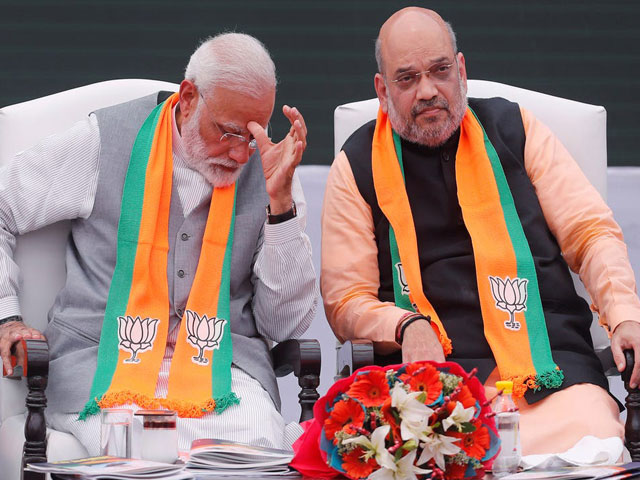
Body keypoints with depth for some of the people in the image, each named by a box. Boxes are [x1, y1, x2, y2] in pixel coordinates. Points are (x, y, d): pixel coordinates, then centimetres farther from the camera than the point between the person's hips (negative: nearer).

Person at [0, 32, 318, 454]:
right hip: (103, 356, -1)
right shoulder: (106, 141, 1)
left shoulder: (267, 167, 5)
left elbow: (285, 324, 1)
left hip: (223, 364, 2)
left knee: (260, 446, -32)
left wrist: (280, 198, -8)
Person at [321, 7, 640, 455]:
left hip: (550, 363, 2)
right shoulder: (357, 166, 12)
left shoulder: (513, 129, 17)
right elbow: (346, 300, 9)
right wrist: (407, 326, -12)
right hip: (431, 370, -1)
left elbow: (591, 232, 14)